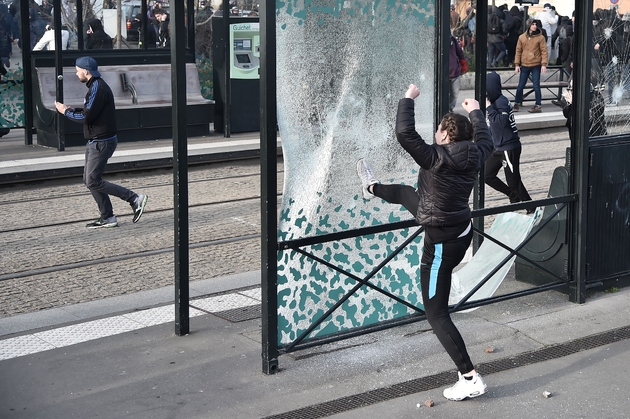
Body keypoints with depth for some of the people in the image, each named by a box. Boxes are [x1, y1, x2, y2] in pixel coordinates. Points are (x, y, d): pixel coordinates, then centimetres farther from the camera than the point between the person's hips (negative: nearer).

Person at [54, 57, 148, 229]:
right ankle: (107, 218, 14)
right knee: (89, 179, 12)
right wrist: (73, 109, 9)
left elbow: (86, 117, -21)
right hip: (95, 142, 11)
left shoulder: (98, 88, -19)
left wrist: (66, 111, -8)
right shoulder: (96, 86, 14)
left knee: (93, 182, -9)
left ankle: (134, 198, -6)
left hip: (101, 142, -11)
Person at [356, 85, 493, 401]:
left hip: (442, 245, -9)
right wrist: (475, 111, 32)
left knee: (436, 315, 1)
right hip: (463, 230, 9)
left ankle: (470, 379, 0)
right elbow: (484, 138, 17)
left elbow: (404, 133, -30)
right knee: (406, 193, 33)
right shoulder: (474, 157, -6)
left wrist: (408, 99, -15)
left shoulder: (436, 158, -28)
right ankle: (373, 189, 68)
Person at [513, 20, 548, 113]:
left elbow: (544, 51, -4)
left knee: (536, 86, -3)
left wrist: (544, 64, -12)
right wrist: (517, 64, 3)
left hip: (536, 66, -3)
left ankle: (538, 105, 2)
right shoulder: (522, 37, 5)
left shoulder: (540, 37, -2)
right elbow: (518, 51, 8)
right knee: (520, 86, 7)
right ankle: (517, 103, 21)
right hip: (524, 66, 3)